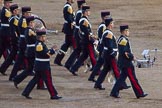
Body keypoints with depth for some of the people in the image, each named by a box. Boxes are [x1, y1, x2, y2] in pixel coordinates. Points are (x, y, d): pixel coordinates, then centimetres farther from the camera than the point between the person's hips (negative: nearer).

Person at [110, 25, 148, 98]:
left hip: (123, 63, 10)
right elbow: (124, 53, -24)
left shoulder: (122, 39, 13)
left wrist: (131, 56, 9)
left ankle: (114, 92, 13)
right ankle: (140, 93, 2)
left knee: (122, 77, 13)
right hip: (126, 63, -10)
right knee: (133, 78, -3)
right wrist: (132, 57, -14)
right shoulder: (123, 40, -19)